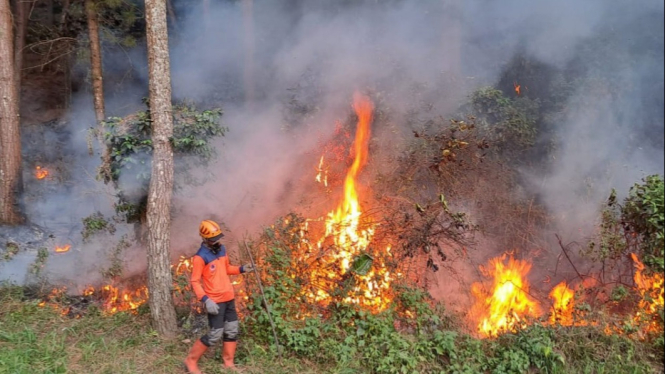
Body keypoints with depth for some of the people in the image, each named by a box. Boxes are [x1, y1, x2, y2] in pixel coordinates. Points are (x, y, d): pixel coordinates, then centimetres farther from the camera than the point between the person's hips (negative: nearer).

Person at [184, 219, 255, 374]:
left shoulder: (221, 249, 5)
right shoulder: (200, 257, -19)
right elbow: (194, 282, -17)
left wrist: (241, 269, 2)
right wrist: (206, 300, -26)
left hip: (229, 298, 8)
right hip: (215, 301, -8)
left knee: (232, 331, 13)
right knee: (215, 335, -4)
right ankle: (191, 361, 14)